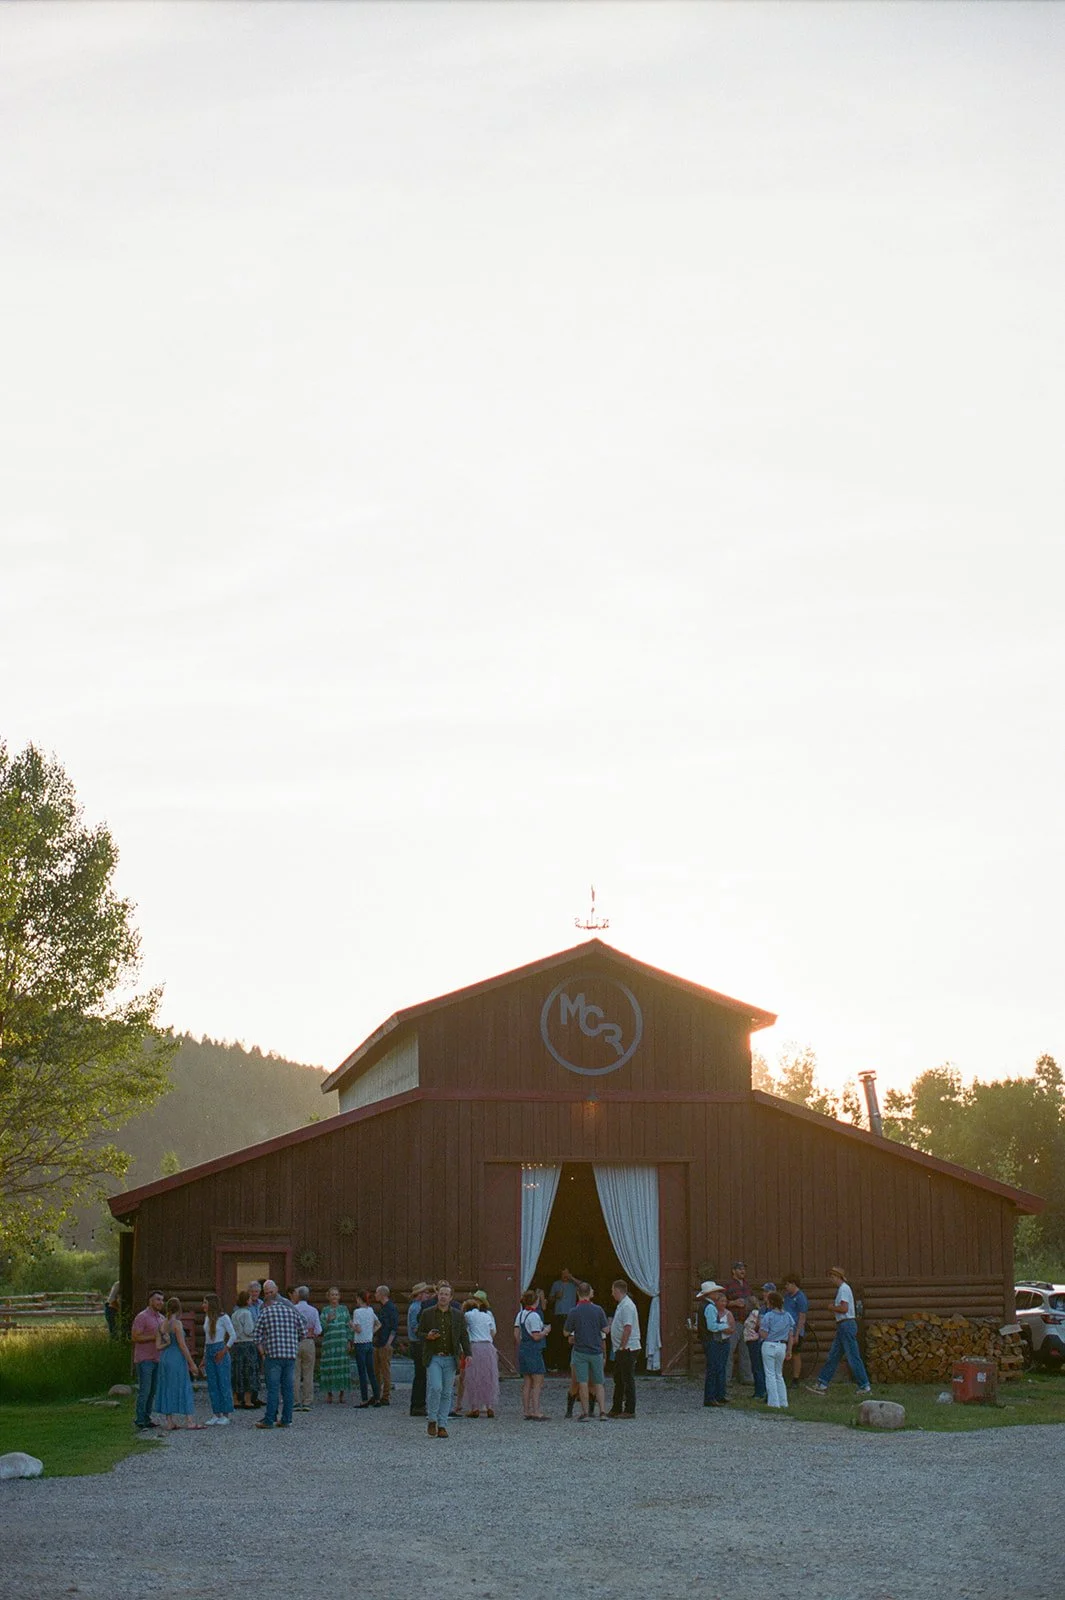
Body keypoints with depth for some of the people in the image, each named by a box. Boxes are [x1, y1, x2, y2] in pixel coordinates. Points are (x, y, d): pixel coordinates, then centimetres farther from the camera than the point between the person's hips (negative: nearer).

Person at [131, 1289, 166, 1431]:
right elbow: (135, 1337, -17)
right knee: (144, 1390, -9)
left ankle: (147, 1419, 12)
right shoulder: (142, 1317, -12)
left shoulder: (161, 1318, 12)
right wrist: (155, 1337, -22)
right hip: (144, 1360, -7)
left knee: (152, 1391, 7)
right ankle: (139, 1420, -4)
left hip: (156, 1359, 8)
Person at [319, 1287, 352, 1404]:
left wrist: (349, 1340, 0)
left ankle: (341, 1393, 4)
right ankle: (329, 1393, 3)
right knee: (329, 1367, -4)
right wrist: (328, 1320, -16)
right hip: (329, 1342, -1)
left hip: (342, 1342, 1)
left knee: (342, 1366, -2)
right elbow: (322, 1327, 2)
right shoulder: (325, 1310, 7)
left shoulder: (344, 1309, 9)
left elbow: (348, 1325, 8)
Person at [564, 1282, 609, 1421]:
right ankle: (602, 1411, 1)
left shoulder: (574, 1312, -9)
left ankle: (585, 1413, -1)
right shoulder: (598, 1310, -4)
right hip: (596, 1351, 2)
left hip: (580, 1351, -2)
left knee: (583, 1383, 0)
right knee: (598, 1383, 10)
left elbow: (566, 1333, -1)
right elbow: (605, 1330, 1)